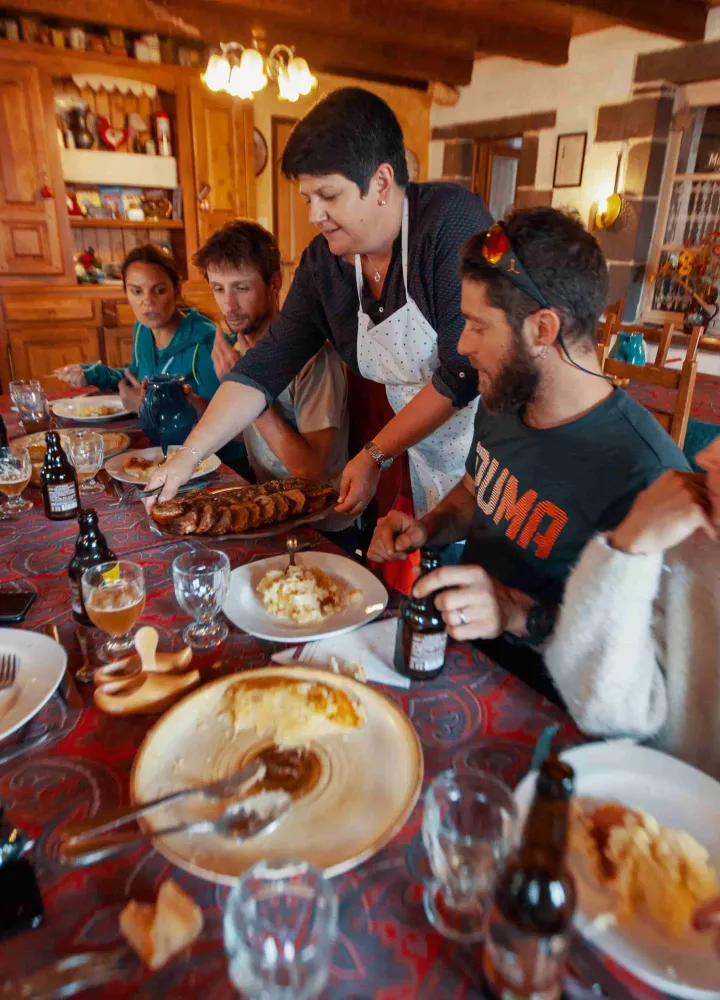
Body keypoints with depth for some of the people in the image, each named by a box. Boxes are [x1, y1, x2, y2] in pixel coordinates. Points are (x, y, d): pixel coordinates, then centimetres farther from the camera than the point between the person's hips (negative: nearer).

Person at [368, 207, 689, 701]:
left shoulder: (644, 474, -26)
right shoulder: (502, 405, 1)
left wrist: (519, 615, -34)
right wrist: (425, 529, -1)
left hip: (531, 698, -7)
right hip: (455, 647, 7)